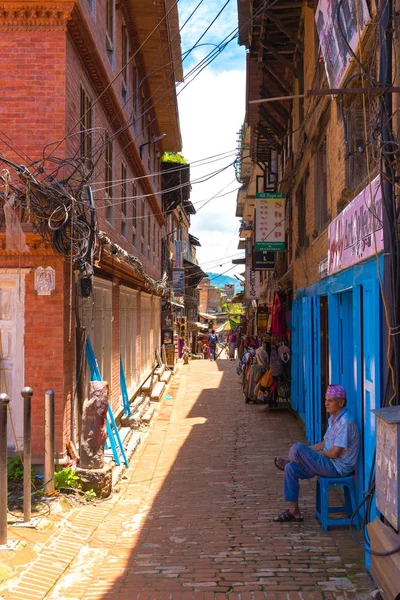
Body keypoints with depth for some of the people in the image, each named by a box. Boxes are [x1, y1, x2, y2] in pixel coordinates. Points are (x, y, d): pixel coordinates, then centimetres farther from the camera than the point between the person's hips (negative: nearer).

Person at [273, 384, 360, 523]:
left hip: (338, 467, -10)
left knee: (297, 449, -23)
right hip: (330, 463, 10)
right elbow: (324, 444, 18)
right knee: (291, 469, 0)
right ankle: (294, 512, 7)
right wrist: (307, 451, 6)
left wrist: (308, 453, -6)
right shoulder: (334, 418, 10)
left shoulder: (345, 422, -22)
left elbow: (335, 453, -22)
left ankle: (286, 463, 13)